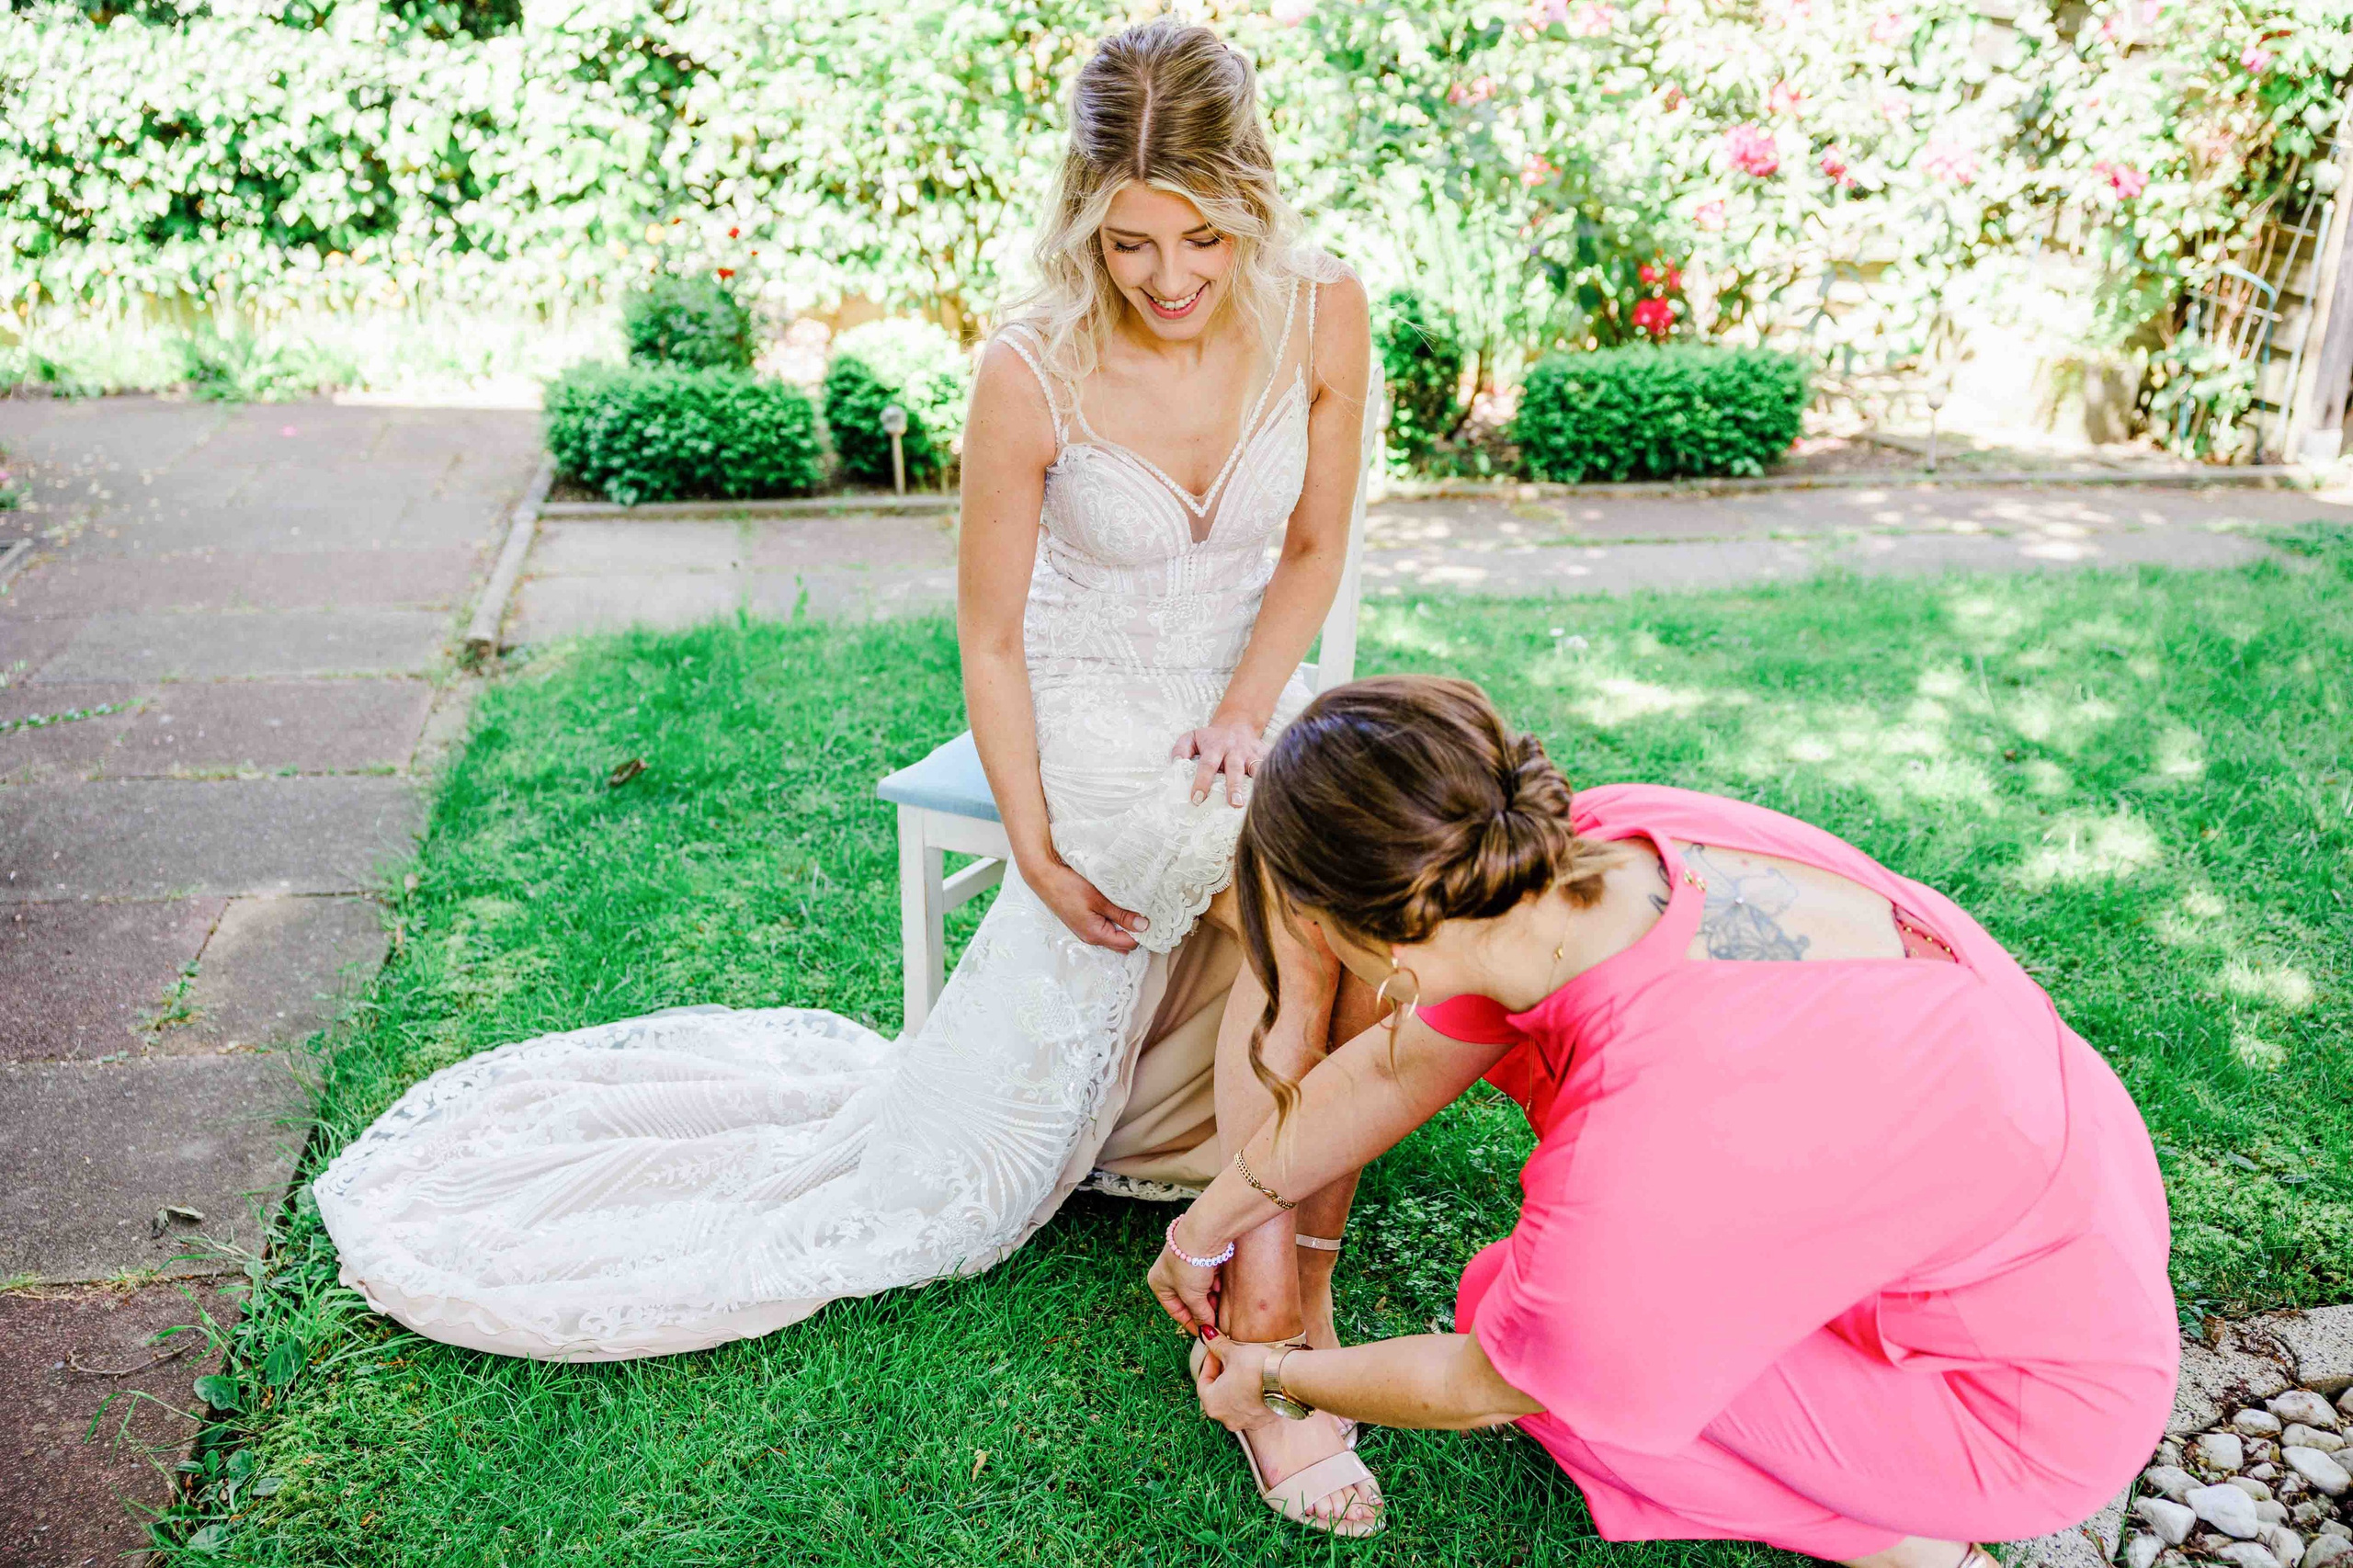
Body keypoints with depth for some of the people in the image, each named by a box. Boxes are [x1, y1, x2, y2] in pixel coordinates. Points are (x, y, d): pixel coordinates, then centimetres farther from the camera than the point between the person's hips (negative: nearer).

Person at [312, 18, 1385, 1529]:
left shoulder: (1322, 311, -12)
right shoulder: (1033, 375, -23)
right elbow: (989, 638, -11)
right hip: (1106, 745, -3)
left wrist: (1248, 707, -15)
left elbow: (1315, 548, 1)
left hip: (1254, 712, 4)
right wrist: (1033, 846, -12)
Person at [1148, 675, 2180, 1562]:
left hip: (2042, 1397, -6)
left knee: (1508, 1301, -6)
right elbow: (1398, 1068, -1)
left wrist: (1278, 1383, 4)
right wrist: (1208, 1224, 11)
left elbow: (1483, 1389, -16)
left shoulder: (1638, 1180, -38)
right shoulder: (1607, 841, -18)